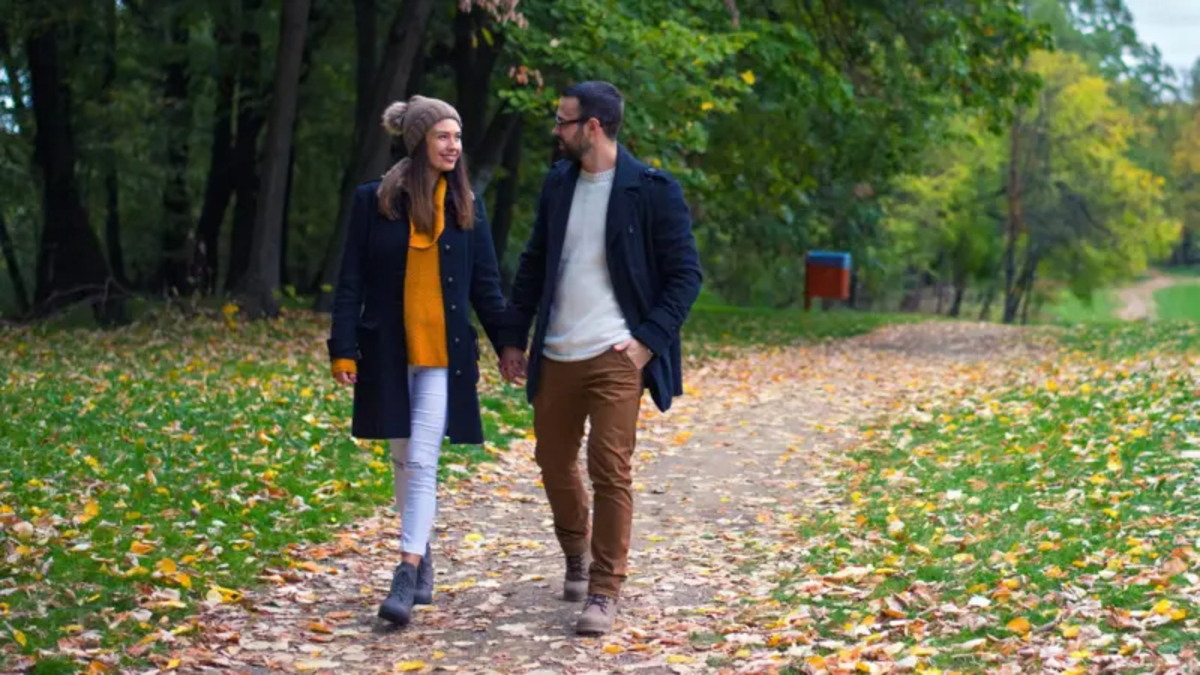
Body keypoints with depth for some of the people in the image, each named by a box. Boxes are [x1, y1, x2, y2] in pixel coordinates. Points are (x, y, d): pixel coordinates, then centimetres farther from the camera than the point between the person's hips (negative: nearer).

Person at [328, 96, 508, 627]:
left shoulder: (464, 205, 5)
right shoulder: (374, 200, -1)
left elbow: (485, 283, 10)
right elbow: (352, 280, 0)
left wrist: (508, 344, 8)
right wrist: (343, 348, -6)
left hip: (444, 352, 0)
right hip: (388, 350, 0)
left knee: (422, 461, -10)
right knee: (403, 460, 10)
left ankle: (408, 574, -13)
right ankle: (422, 557, 26)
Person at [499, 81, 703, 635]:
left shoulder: (653, 191, -7)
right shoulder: (558, 184, 10)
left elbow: (686, 274, -5)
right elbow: (533, 264, 16)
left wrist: (650, 339, -14)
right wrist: (514, 338, 13)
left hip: (615, 358, -6)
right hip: (556, 356, 6)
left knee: (610, 471, -7)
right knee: (554, 462, 15)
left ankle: (604, 591, 1)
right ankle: (576, 558, 39)